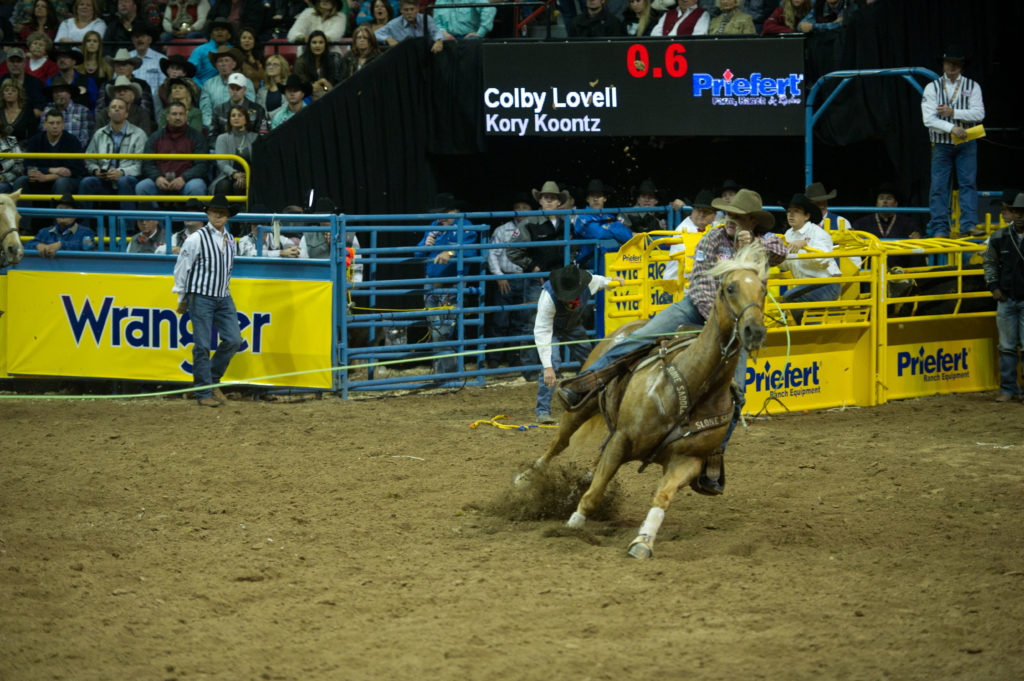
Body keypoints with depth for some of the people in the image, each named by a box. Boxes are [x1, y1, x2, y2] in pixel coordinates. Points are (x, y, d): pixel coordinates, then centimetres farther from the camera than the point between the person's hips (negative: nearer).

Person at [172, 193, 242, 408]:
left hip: (224, 297, 6)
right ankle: (203, 393, 2)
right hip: (201, 298, -6)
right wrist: (182, 299, 1)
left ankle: (213, 380, 18)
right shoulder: (197, 239, -8)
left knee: (234, 340, -2)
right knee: (202, 346, -5)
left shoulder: (230, 241, 10)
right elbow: (181, 268, -3)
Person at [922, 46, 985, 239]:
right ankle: (939, 229, -1)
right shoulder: (932, 88, 4)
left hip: (966, 144, 0)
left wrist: (953, 112, -14)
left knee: (968, 183, -7)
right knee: (939, 186, -3)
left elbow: (979, 114, -5)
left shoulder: (972, 87, 7)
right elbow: (929, 119, -7)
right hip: (941, 143, 0)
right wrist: (952, 128, -20)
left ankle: (969, 225, -10)